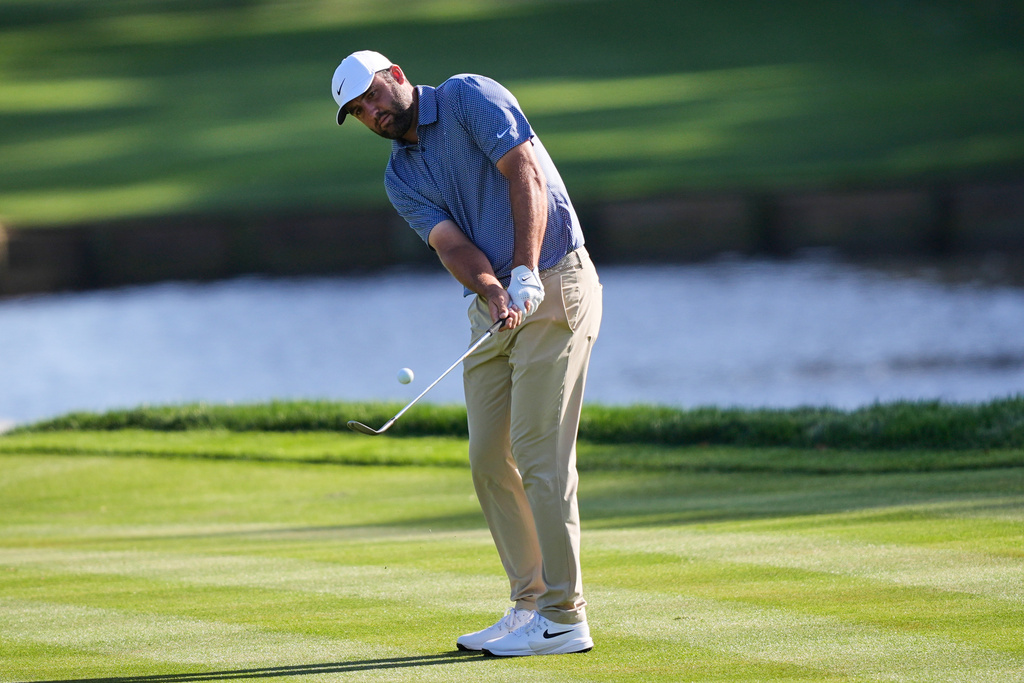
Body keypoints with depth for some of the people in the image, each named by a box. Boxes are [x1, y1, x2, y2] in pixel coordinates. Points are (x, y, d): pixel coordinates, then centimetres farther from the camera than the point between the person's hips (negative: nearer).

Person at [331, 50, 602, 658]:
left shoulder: (470, 97, -6)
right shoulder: (400, 179, 11)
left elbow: (526, 176, -16)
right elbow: (451, 243, -4)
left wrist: (525, 274, -26)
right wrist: (492, 292, -25)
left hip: (553, 285, -8)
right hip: (493, 305, 8)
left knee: (539, 452, -11)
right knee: (489, 459, 5)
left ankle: (563, 618, -10)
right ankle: (529, 605, 13)